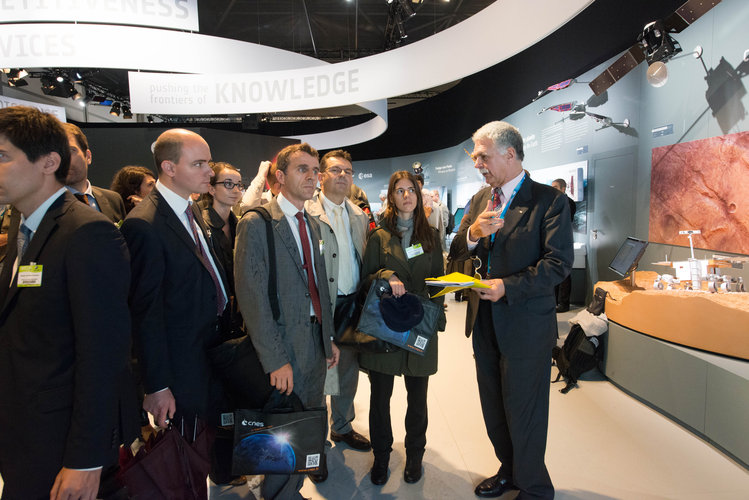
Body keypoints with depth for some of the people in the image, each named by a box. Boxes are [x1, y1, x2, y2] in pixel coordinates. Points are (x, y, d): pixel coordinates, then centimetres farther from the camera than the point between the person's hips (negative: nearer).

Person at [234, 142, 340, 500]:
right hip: (285, 346, -7)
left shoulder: (311, 224, 11)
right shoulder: (256, 224, -13)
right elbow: (252, 297, -17)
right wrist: (275, 359, -18)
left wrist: (328, 337, 13)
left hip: (315, 340, 7)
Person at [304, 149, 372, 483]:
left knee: (348, 370, 20)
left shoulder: (359, 215, 10)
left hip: (352, 305, 6)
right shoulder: (307, 212, -12)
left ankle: (342, 427, 41)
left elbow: (364, 258, 12)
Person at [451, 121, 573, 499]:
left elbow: (558, 263, -16)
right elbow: (456, 253, 4)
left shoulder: (549, 200, -10)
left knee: (523, 414, 6)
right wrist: (473, 233, -17)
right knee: (494, 409, 20)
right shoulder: (480, 199, 9)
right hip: (485, 323, 6)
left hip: (525, 325, -6)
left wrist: (508, 286, -26)